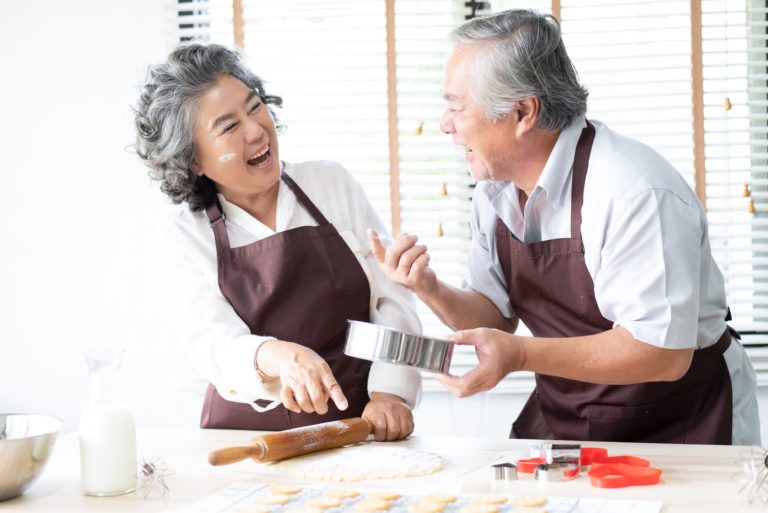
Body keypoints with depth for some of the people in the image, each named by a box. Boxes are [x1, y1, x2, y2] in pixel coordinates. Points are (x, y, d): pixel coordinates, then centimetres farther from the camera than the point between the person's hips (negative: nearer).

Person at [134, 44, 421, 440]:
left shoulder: (333, 183, 8)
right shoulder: (181, 240, 1)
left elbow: (391, 299, 5)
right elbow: (213, 345, -13)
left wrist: (390, 393, -11)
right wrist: (278, 357, -35)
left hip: (359, 425, 3)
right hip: (250, 442, -3)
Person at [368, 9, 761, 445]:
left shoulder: (635, 194, -24)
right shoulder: (496, 189, 1)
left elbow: (663, 352, -25)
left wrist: (521, 354, -33)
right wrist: (432, 291, -12)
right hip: (559, 422, 6)